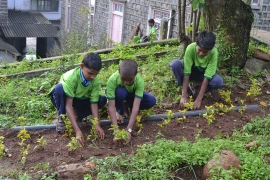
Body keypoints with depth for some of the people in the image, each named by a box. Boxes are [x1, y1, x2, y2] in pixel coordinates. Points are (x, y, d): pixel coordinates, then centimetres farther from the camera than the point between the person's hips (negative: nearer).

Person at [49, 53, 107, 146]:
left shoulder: (96, 81, -23)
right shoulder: (71, 77, -36)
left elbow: (94, 103, -20)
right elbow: (68, 105, -38)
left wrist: (97, 125, -31)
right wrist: (77, 130, -45)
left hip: (80, 100, 4)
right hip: (65, 99, -4)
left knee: (102, 100, -19)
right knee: (59, 88, -37)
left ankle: (77, 114, -3)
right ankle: (61, 118, -16)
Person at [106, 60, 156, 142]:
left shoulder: (139, 81, -36)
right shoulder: (112, 80, -38)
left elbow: (136, 106, -40)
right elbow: (111, 106, -38)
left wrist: (128, 129, -48)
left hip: (132, 94, 1)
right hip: (118, 93, -1)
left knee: (152, 101, -24)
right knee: (120, 91, -38)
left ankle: (128, 105, 3)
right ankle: (119, 111, -7)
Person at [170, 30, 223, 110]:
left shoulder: (214, 52, -31)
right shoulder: (190, 48, -32)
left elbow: (207, 77, -32)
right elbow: (186, 73, -33)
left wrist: (199, 99, -37)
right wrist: (184, 96, -37)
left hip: (203, 74, 0)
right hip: (190, 71, 0)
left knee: (219, 82, -31)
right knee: (175, 64, -33)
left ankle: (196, 87, -3)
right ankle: (185, 89, -9)